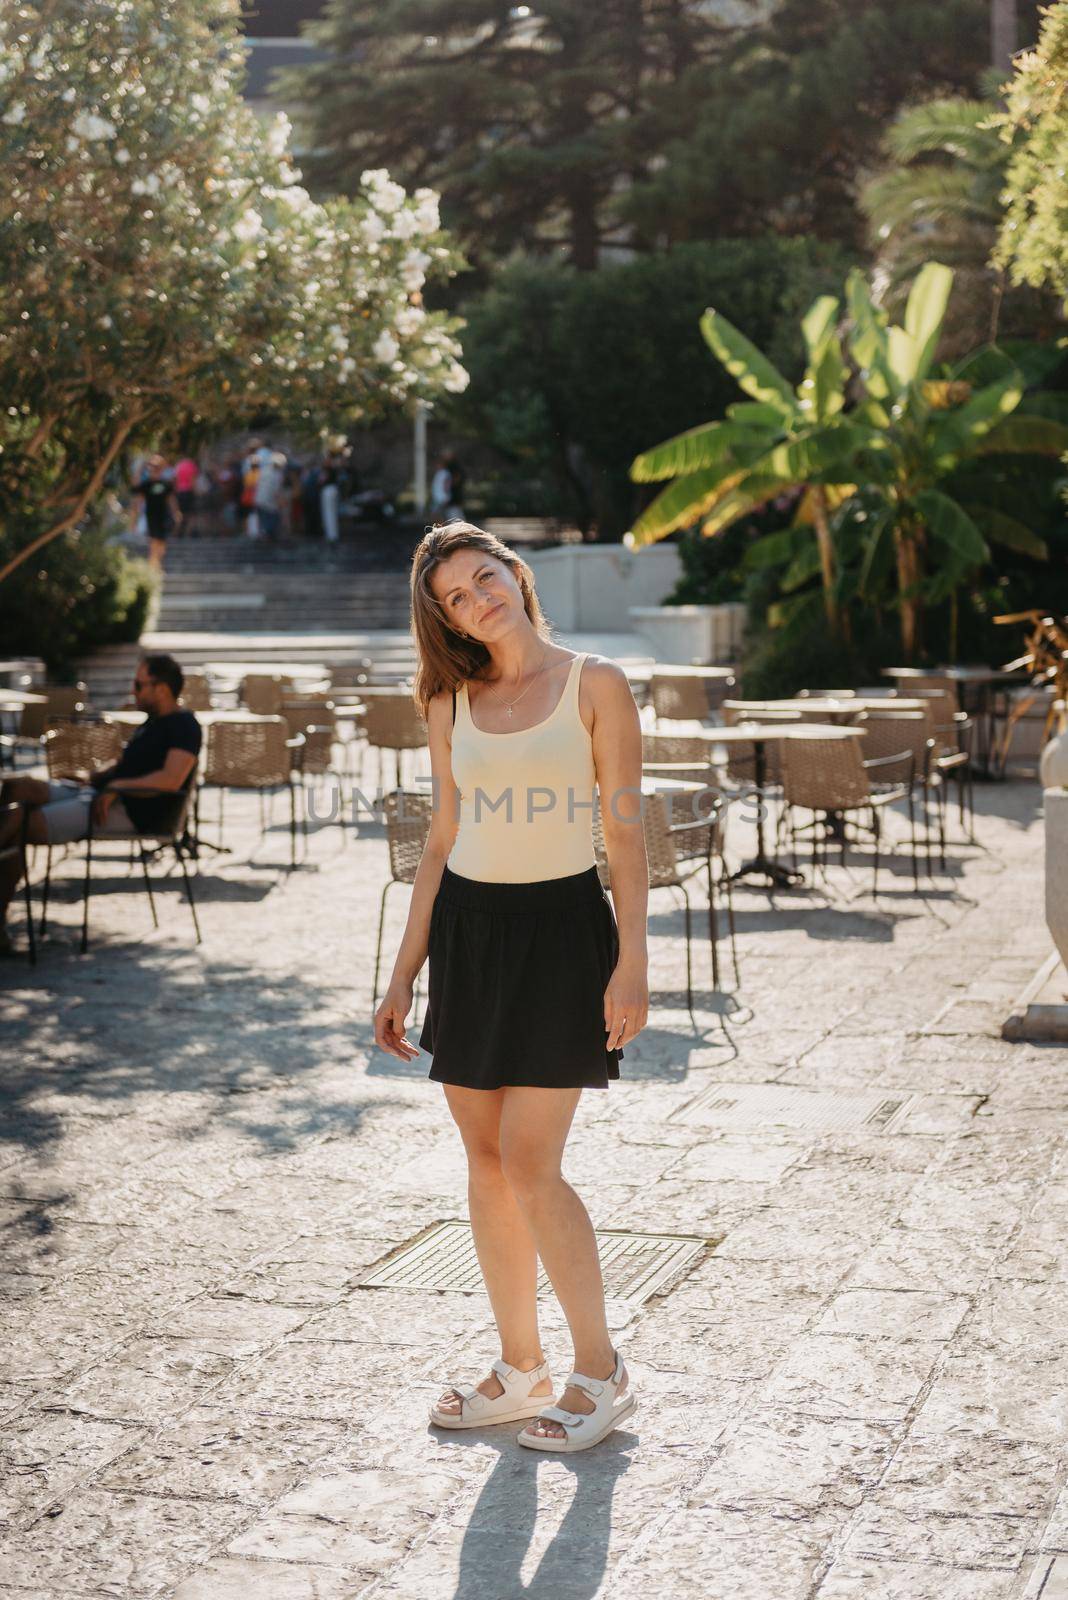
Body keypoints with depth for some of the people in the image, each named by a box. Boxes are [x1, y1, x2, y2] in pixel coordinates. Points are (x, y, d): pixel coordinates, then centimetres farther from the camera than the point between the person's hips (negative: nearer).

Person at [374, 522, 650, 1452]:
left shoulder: (594, 686, -2)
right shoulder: (453, 704, 10)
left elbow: (627, 830, -4)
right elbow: (443, 840, 13)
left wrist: (633, 960, -12)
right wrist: (404, 976, 10)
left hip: (561, 924, -5)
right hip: (466, 929, 5)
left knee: (529, 1164, -9)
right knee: (486, 1160, 7)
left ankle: (601, 1372, 6)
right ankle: (521, 1368, 19)